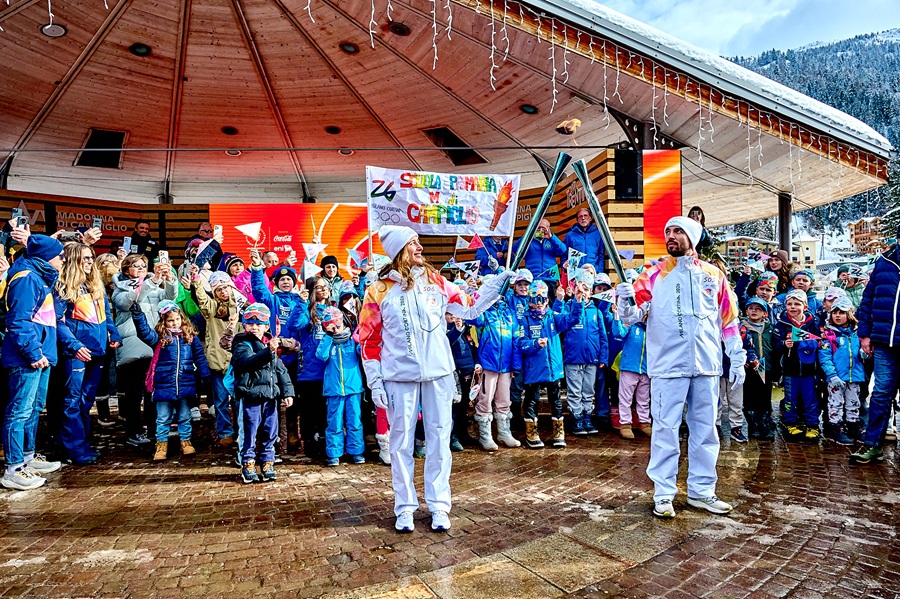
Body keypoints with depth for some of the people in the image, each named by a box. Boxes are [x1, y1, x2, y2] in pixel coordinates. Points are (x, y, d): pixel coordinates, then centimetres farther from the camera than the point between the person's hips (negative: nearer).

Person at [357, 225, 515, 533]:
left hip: (438, 374, 2)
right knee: (401, 440, 6)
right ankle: (405, 507, 19)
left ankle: (439, 505, 19)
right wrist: (375, 382, -3)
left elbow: (471, 308, 10)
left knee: (439, 438, 7)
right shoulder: (379, 290, -1)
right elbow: (369, 339, 1)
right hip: (400, 377, -2)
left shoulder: (436, 282, 5)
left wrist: (500, 280, 4)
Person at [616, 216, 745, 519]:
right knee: (666, 429, 0)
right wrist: (627, 302, -28)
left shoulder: (714, 275, 9)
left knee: (705, 429, 11)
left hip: (707, 366, 3)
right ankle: (663, 494, 10)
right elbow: (632, 317, -6)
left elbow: (729, 320, 13)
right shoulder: (653, 274, 1)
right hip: (668, 366, -3)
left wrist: (738, 359, 10)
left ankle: (701, 491, 24)